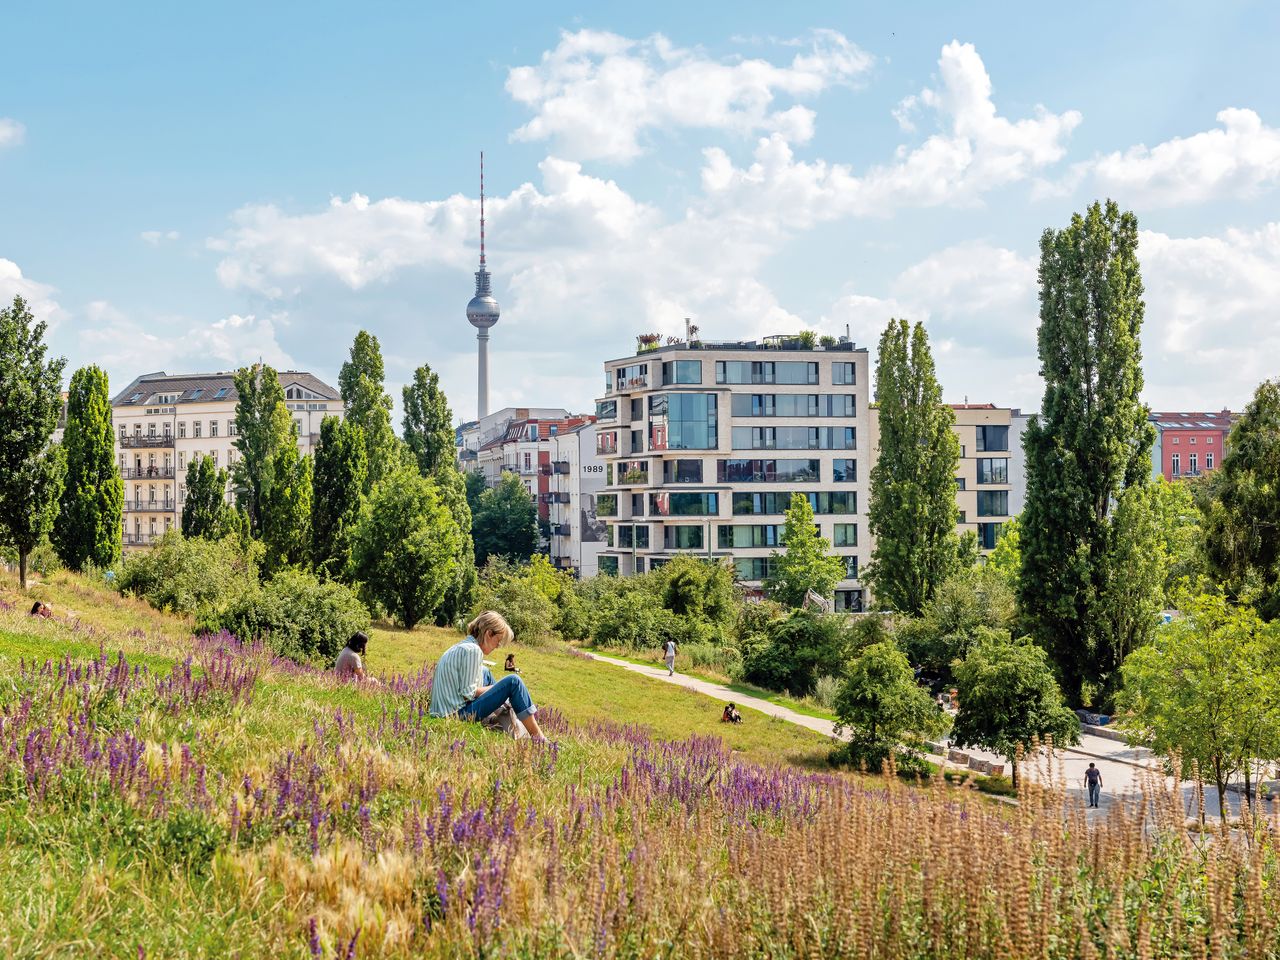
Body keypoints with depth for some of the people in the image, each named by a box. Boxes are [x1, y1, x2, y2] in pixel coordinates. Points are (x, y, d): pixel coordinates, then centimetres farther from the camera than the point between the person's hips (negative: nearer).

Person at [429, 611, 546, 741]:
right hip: (460, 713, -10)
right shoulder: (473, 650, -15)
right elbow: (468, 693, -17)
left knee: (484, 673, 28)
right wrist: (494, 688, -3)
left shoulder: (461, 647, 14)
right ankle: (537, 736, -7)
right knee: (513, 682, -10)